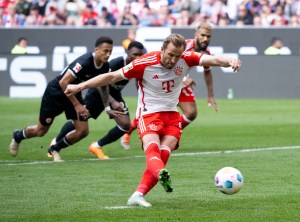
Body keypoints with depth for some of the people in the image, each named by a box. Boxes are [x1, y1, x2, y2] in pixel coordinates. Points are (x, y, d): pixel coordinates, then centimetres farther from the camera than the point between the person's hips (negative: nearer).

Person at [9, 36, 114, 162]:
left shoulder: (105, 67, -12)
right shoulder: (84, 62, -35)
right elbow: (63, 83, -33)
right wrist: (77, 105, -29)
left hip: (74, 94, 6)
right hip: (56, 92, -6)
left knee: (83, 131, -6)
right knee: (41, 131, 7)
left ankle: (55, 149, 19)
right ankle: (17, 137, 41)